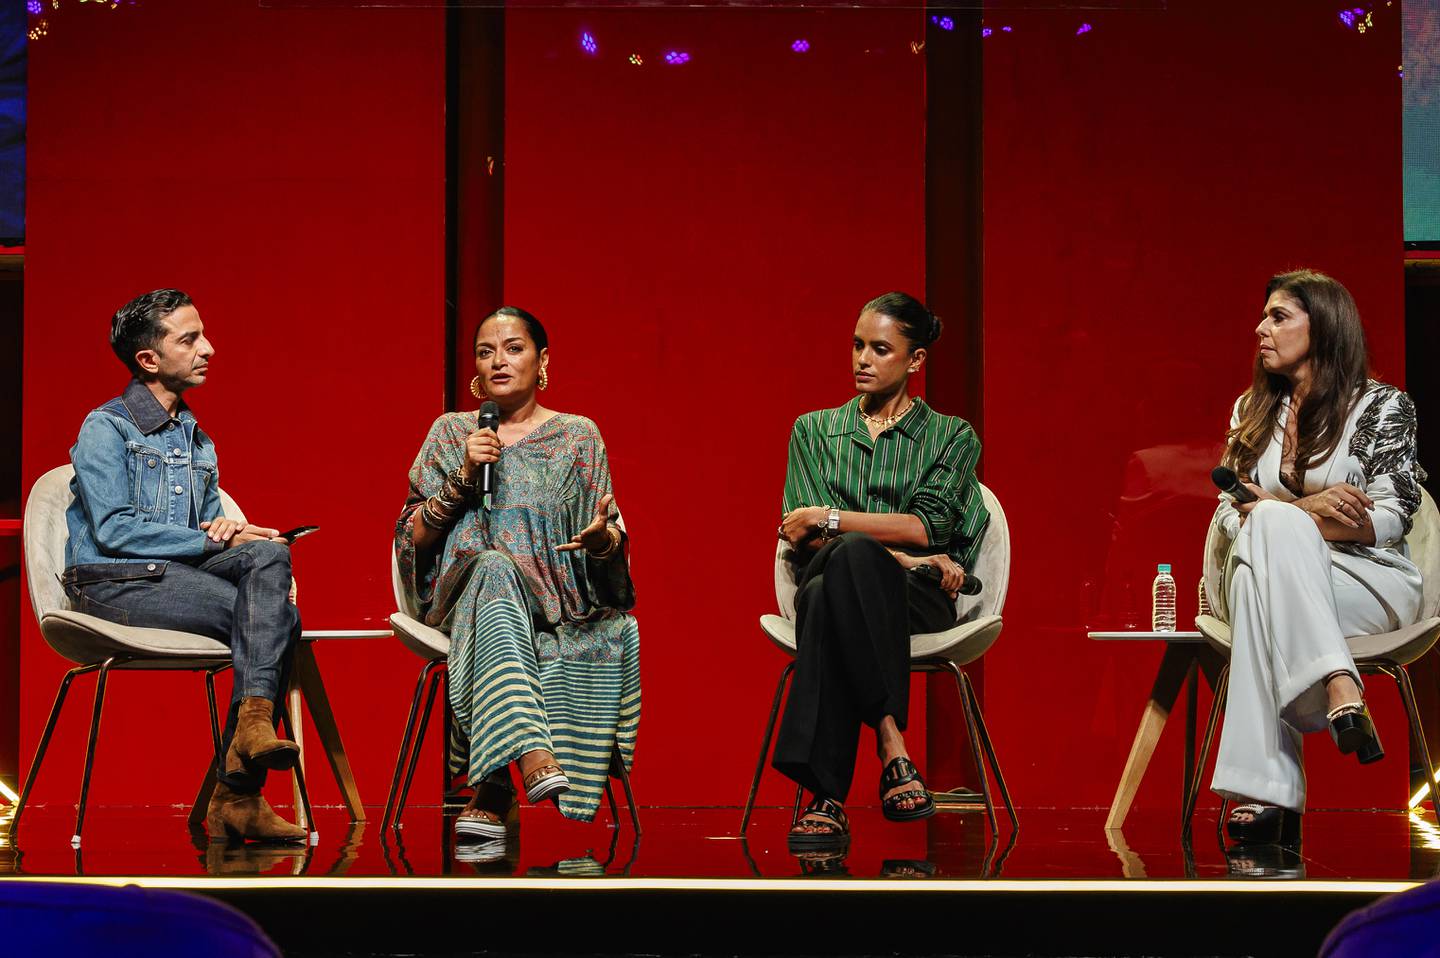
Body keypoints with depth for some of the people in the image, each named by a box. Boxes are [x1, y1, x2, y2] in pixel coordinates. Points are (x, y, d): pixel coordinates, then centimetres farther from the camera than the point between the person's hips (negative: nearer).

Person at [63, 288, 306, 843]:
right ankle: (237, 794, -30)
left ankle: (254, 722, -36)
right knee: (277, 617, -25)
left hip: (175, 571, 7)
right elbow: (113, 529, -12)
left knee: (269, 554, -26)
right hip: (114, 583, -7)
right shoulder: (105, 428, 0)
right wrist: (210, 541, -11)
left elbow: (206, 526, 26)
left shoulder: (197, 442, 24)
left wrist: (224, 529, -1)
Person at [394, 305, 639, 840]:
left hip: (557, 603, 1)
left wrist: (603, 539, -17)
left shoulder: (578, 436, 13)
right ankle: (532, 756, -56)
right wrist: (462, 477, -7)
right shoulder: (451, 433, 13)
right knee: (495, 566, -38)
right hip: (465, 592, -1)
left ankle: (490, 794, -34)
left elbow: (611, 545, 7)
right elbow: (414, 538, 6)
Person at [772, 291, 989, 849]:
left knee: (849, 557, -41)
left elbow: (928, 526, -1)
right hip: (830, 583, 1)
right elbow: (805, 535, 5)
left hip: (914, 597, -1)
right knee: (840, 564, -41)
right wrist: (901, 552, -9)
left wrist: (827, 519, -7)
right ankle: (892, 745, -48)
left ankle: (827, 798, -48)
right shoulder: (814, 429, 20)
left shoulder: (952, 436, 16)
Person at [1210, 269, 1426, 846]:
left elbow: (1390, 518, -6)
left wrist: (1275, 515, -20)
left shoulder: (1384, 406, 4)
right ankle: (1340, 692, -50)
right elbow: (1229, 512, 8)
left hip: (1372, 583, -3)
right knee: (1268, 525, -34)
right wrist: (1304, 509, -15)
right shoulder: (1253, 411, 18)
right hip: (1270, 579, 3)